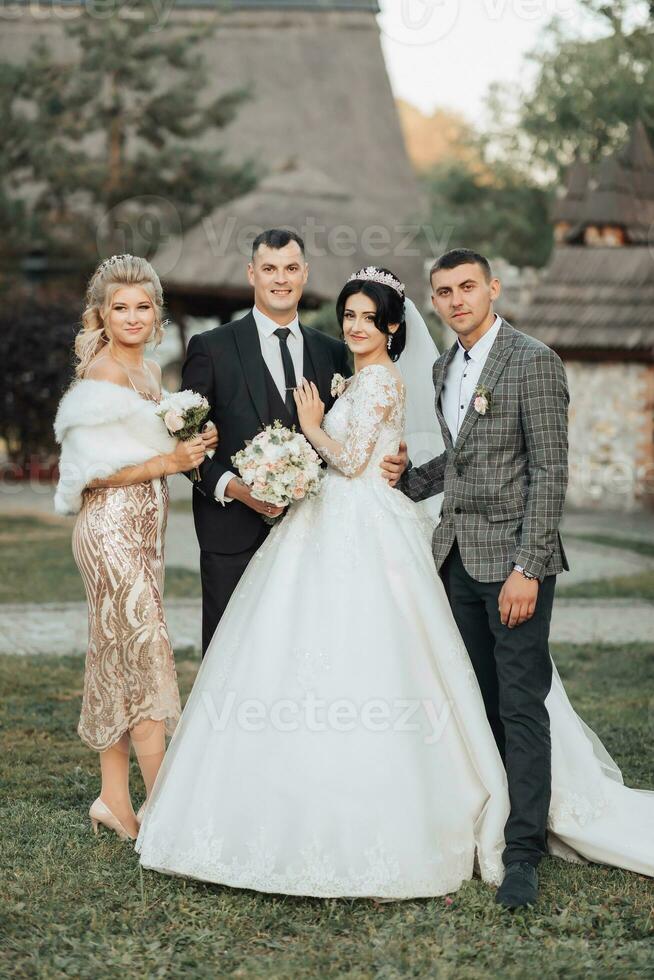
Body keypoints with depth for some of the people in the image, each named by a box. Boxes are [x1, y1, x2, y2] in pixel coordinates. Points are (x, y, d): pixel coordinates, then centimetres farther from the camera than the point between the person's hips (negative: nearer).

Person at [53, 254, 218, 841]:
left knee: (120, 660, 10)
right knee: (149, 656, -8)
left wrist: (192, 446, 5)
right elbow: (94, 470, -15)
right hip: (112, 525, -8)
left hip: (144, 524, 8)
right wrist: (169, 462, -18)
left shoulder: (149, 369, 14)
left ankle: (115, 800, 17)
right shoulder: (102, 372, -12)